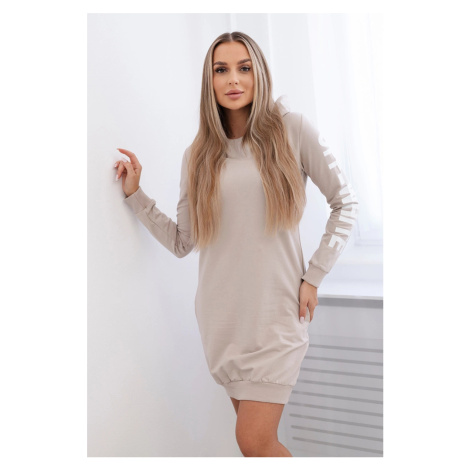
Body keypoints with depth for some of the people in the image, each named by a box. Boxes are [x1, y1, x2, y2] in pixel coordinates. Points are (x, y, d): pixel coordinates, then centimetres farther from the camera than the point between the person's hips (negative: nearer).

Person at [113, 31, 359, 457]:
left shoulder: (292, 129, -2)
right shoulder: (198, 155, 8)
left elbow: (345, 203, 2)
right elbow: (182, 242, 7)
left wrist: (314, 276, -3)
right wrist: (137, 195, 2)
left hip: (277, 310, -3)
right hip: (222, 312, 4)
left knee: (254, 441, -6)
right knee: (253, 433, 13)